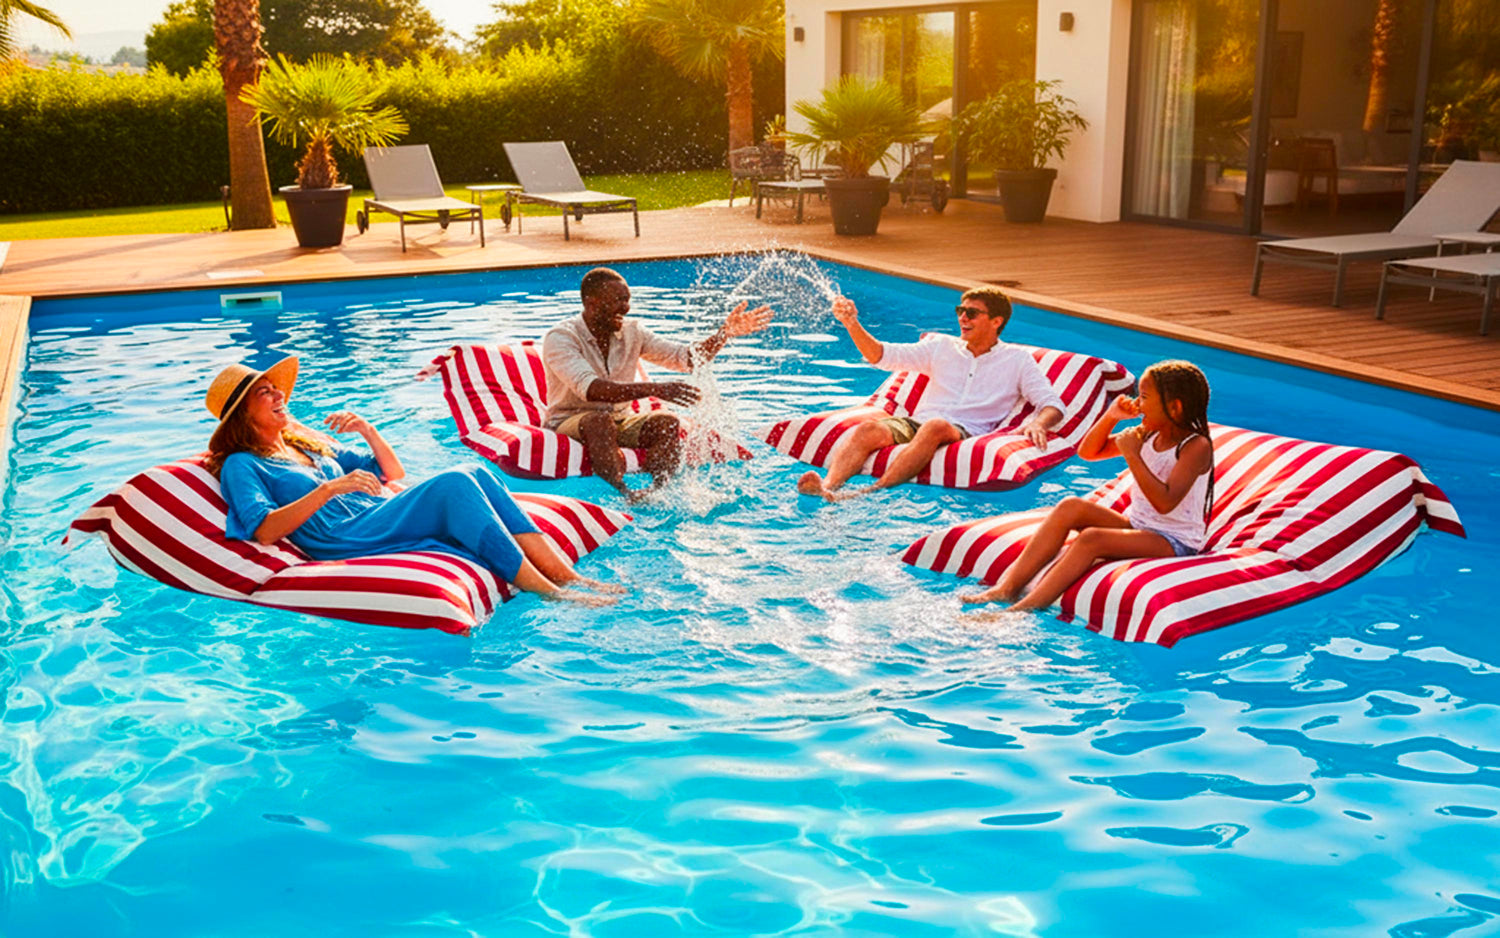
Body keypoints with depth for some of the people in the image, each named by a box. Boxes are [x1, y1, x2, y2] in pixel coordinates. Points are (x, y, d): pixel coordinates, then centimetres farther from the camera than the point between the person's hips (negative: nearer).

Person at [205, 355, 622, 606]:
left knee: (477, 474, -17)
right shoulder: (241, 466, 9)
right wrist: (330, 488, -17)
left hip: (380, 519, 8)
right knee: (455, 483, -28)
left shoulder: (312, 446, 32)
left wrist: (368, 430, 13)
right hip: (345, 541, -7)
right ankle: (550, 594, -34)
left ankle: (569, 577, -25)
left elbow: (393, 472, 31)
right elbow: (263, 531, -10)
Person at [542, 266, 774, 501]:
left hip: (620, 421, 5)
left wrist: (725, 333, -19)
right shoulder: (560, 338, -18)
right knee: (599, 421, -38)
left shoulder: (632, 332, 1)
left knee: (667, 422, -22)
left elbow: (686, 357, -2)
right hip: (569, 421, -5)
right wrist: (654, 389, -45)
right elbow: (590, 388, -35)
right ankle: (623, 495, -45)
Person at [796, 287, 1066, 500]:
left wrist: (1037, 424, -16)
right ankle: (828, 487, -51)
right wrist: (852, 324, -1)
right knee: (868, 430, -29)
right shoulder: (943, 347, 22)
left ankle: (873, 491, -53)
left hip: (966, 433, -3)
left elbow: (1052, 404, 8)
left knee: (935, 426, -39)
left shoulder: (1017, 360, 14)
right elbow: (884, 356, 15)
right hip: (914, 424, 4)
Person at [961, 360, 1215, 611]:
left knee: (1091, 538, -30)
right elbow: (1087, 452, 14)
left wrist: (1132, 456, -29)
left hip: (1175, 542, -8)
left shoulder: (1197, 447, -17)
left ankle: (1023, 610, -35)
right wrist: (1111, 417, -2)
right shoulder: (1148, 434, 7)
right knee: (1071, 507, -13)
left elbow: (1165, 503, -29)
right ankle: (1006, 588, -19)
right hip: (1136, 525, 8)